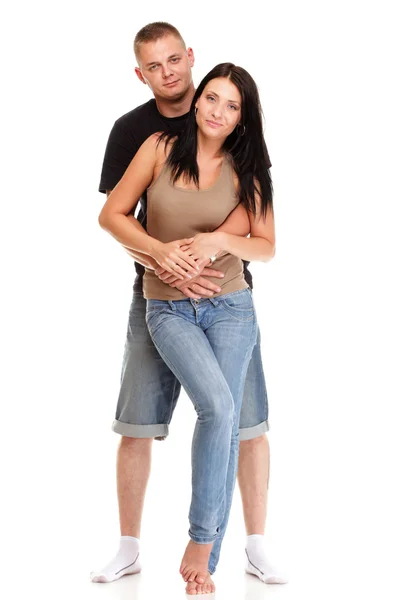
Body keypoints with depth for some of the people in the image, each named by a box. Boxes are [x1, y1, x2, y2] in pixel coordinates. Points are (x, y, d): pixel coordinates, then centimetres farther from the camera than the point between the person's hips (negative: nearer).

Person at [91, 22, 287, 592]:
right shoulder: (130, 130, 1)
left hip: (227, 289, 0)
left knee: (248, 423, -1)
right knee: (137, 427, 0)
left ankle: (257, 547, 13)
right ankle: (129, 549, 15)